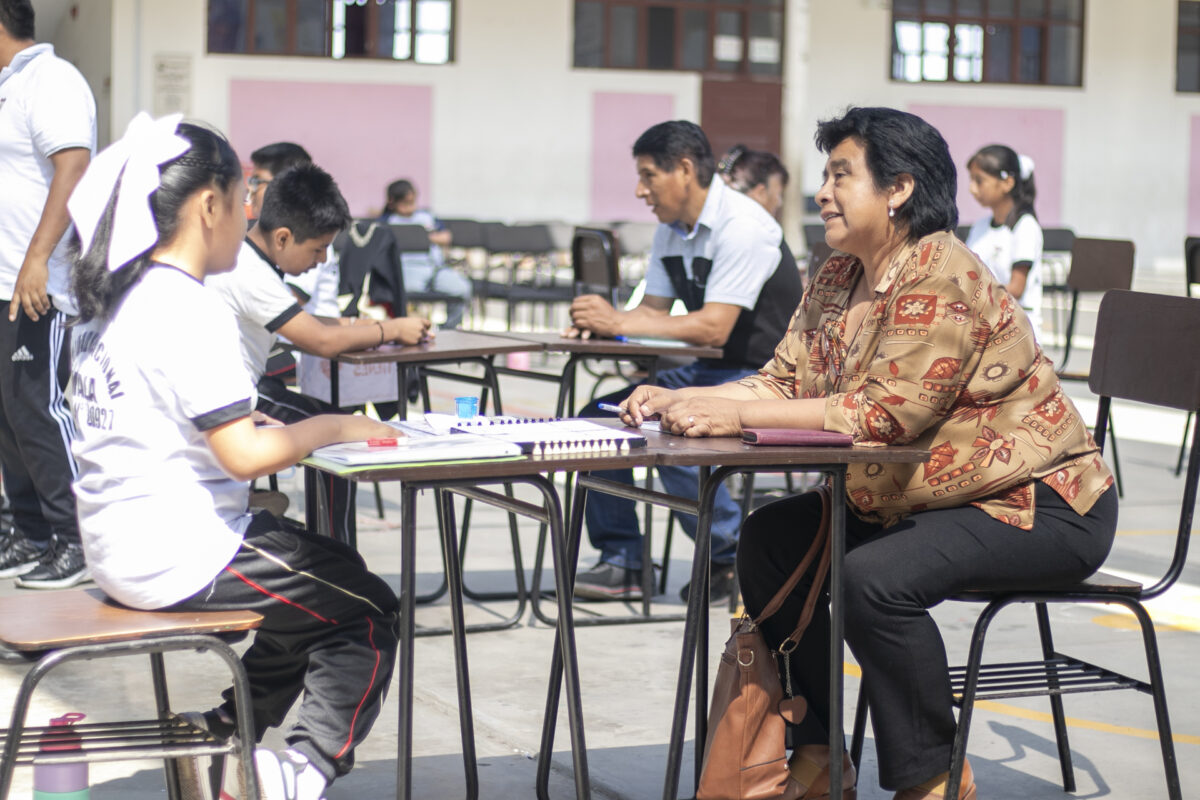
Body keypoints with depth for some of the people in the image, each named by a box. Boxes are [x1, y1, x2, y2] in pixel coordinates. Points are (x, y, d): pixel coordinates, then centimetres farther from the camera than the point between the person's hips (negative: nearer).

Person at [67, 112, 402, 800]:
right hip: (180, 559, -10)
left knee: (331, 573, 26)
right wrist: (332, 427, -11)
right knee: (370, 614, 5)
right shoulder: (190, 309, -20)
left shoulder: (111, 300, 9)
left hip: (120, 553, 10)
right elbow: (244, 455, -25)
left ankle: (224, 734, 25)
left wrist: (245, 425, 13)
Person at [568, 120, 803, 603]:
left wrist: (619, 322, -24)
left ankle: (735, 561, -10)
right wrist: (599, 321, -10)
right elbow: (653, 311, 11)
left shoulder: (741, 227, -20)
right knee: (598, 419, -3)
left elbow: (712, 327, -26)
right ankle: (621, 563, 0)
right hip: (708, 372, 9)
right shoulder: (671, 230, 9)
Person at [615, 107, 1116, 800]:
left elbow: (886, 412, -29)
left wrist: (736, 414, -29)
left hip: (1039, 506, -10)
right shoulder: (837, 281, 7)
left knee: (876, 579, -31)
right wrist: (681, 401, -13)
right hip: (916, 497, 10)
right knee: (770, 539, -1)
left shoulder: (941, 278, -22)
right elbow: (784, 382, 4)